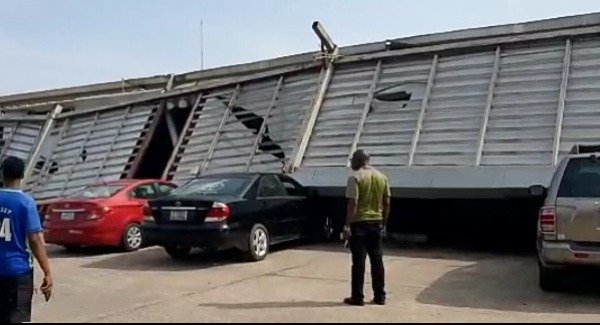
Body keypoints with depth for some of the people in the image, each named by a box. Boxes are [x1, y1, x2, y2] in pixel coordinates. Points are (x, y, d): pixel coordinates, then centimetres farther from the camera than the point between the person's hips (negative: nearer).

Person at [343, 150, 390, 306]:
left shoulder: (355, 177, -10)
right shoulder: (382, 177, 8)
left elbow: (353, 203, -17)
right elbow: (387, 203, 9)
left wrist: (347, 225, -14)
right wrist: (384, 224, 16)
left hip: (359, 223, -5)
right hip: (376, 223, 6)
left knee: (359, 261, 0)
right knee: (377, 260, 11)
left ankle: (357, 297, 5)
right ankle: (380, 296, 16)